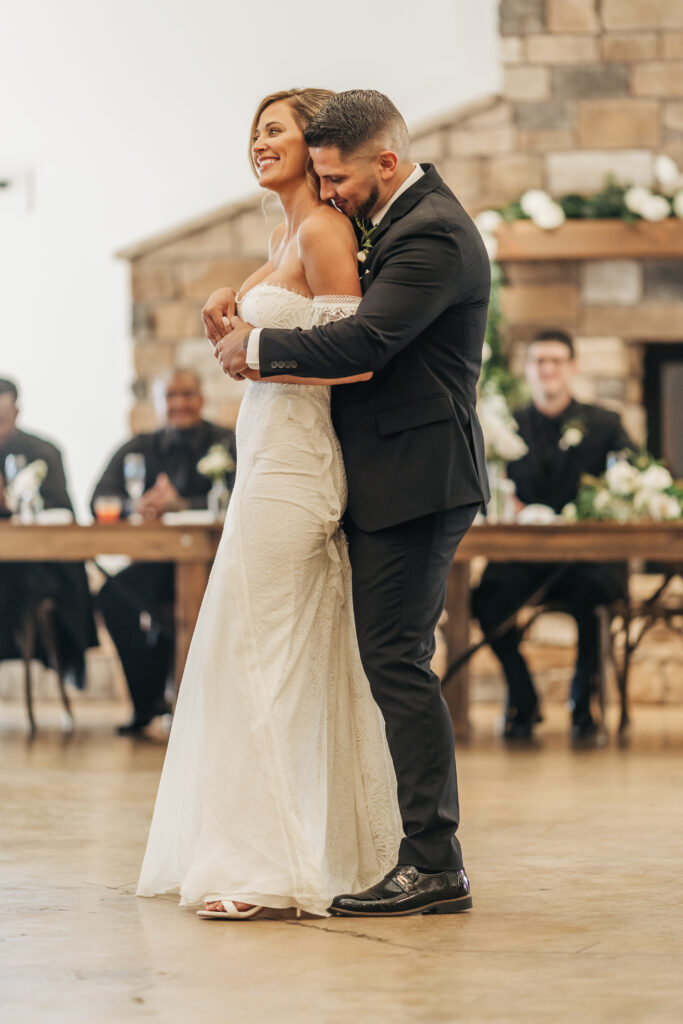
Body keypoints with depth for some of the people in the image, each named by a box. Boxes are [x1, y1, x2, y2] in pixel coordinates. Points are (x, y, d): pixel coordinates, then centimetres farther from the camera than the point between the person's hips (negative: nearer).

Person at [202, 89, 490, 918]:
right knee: (393, 662, 10)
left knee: (396, 659, -11)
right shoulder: (396, 222, 17)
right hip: (395, 480, 10)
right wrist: (241, 298, 13)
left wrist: (258, 345, -11)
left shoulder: (431, 235, -15)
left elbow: (361, 342, -24)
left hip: (415, 479, -10)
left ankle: (434, 863, -10)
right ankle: (428, 859, 13)